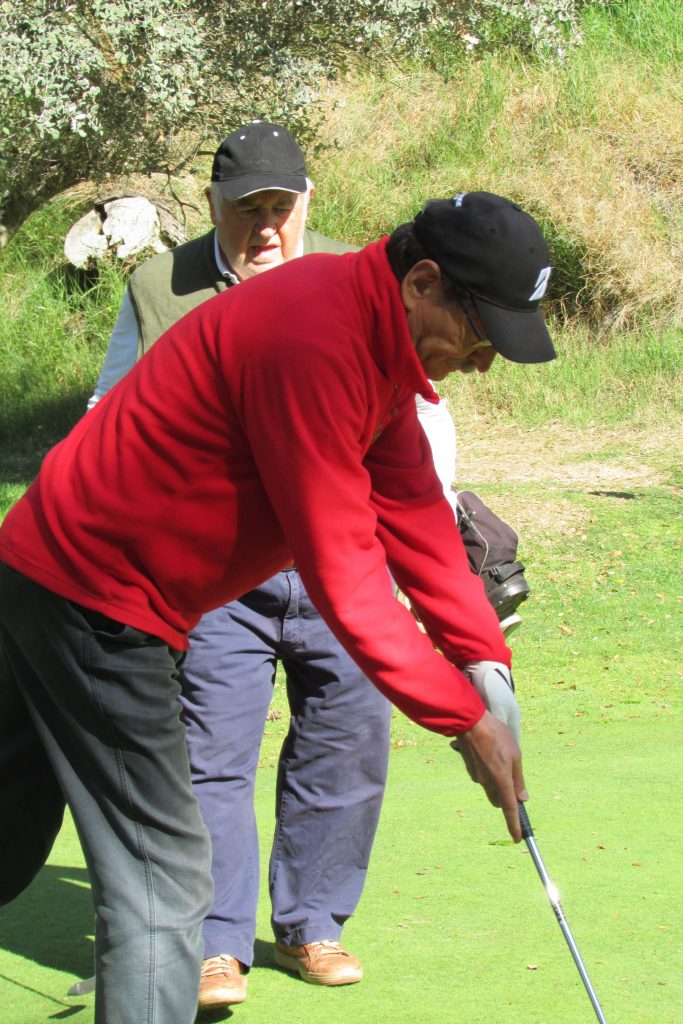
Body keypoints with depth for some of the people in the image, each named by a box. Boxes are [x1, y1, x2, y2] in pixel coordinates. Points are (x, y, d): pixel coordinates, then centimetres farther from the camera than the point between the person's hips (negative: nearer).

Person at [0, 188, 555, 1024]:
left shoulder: (374, 337, 6)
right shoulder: (315, 337, -26)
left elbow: (415, 517, 7)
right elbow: (341, 570, -25)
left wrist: (486, 664, -1)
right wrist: (465, 719, -20)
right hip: (96, 601, -11)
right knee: (162, 879, -8)